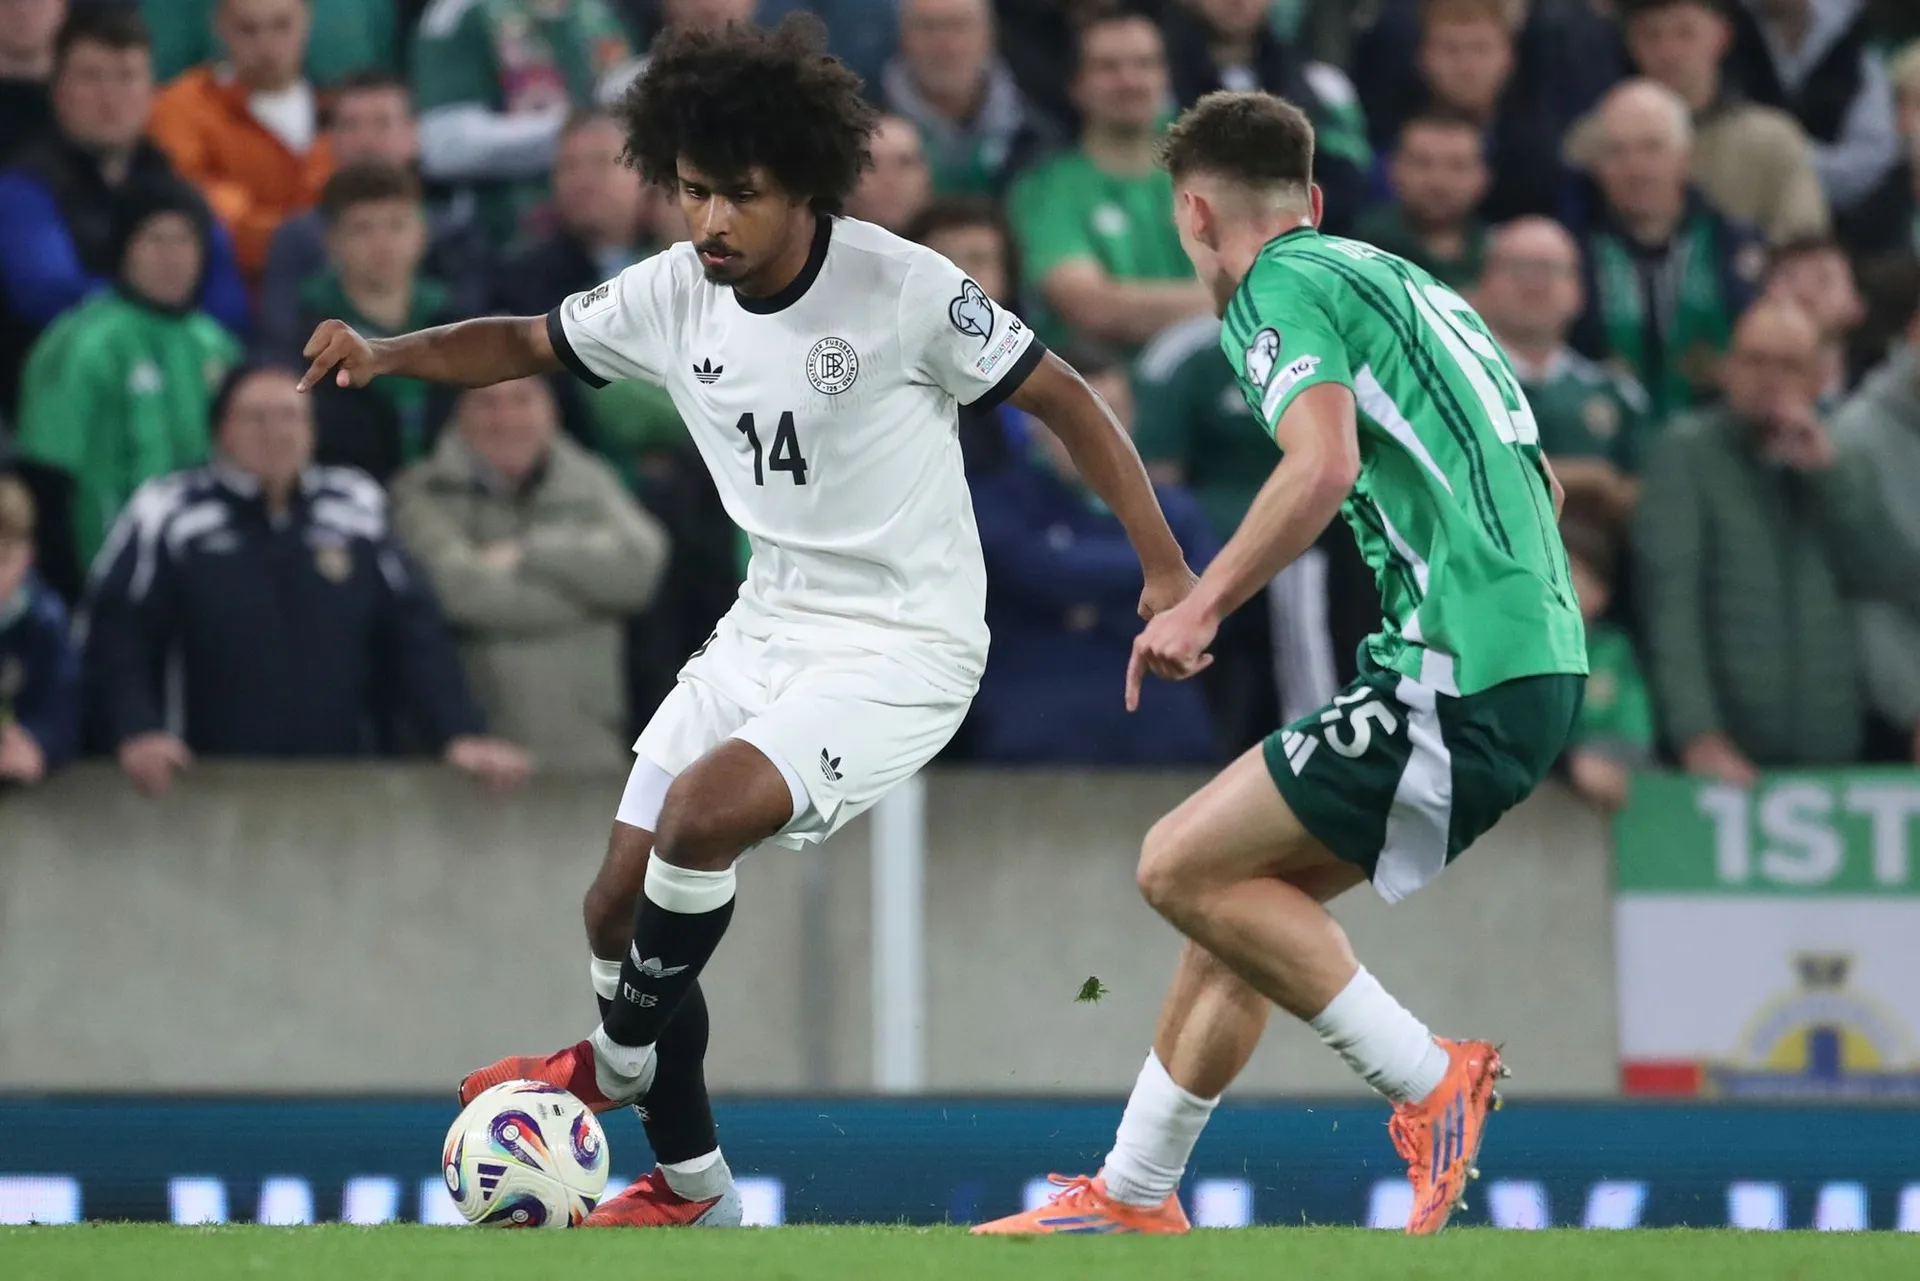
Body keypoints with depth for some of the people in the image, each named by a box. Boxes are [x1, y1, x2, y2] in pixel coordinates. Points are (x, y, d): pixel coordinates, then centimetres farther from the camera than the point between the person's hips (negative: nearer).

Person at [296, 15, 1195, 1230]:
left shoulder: (905, 289, -19)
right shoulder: (674, 293, -3)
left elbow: (1060, 396, -11)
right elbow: (529, 344, 12)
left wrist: (1165, 568, -16)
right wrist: (383, 353, -7)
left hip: (905, 648, -7)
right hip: (769, 629, 7)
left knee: (705, 810, -28)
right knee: (621, 900, 4)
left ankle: (621, 1061, -1)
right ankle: (692, 1192, 20)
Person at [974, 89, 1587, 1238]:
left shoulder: (1282, 287, -4)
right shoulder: (1407, 285, 24)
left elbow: (1324, 464, -22)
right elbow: (1541, 482, 31)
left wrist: (1200, 607, -16)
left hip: (1461, 678, -10)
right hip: (1540, 665, 10)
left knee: (1186, 868, -8)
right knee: (1241, 889, 14)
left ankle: (1428, 1079, -6)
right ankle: (1133, 1196, 19)